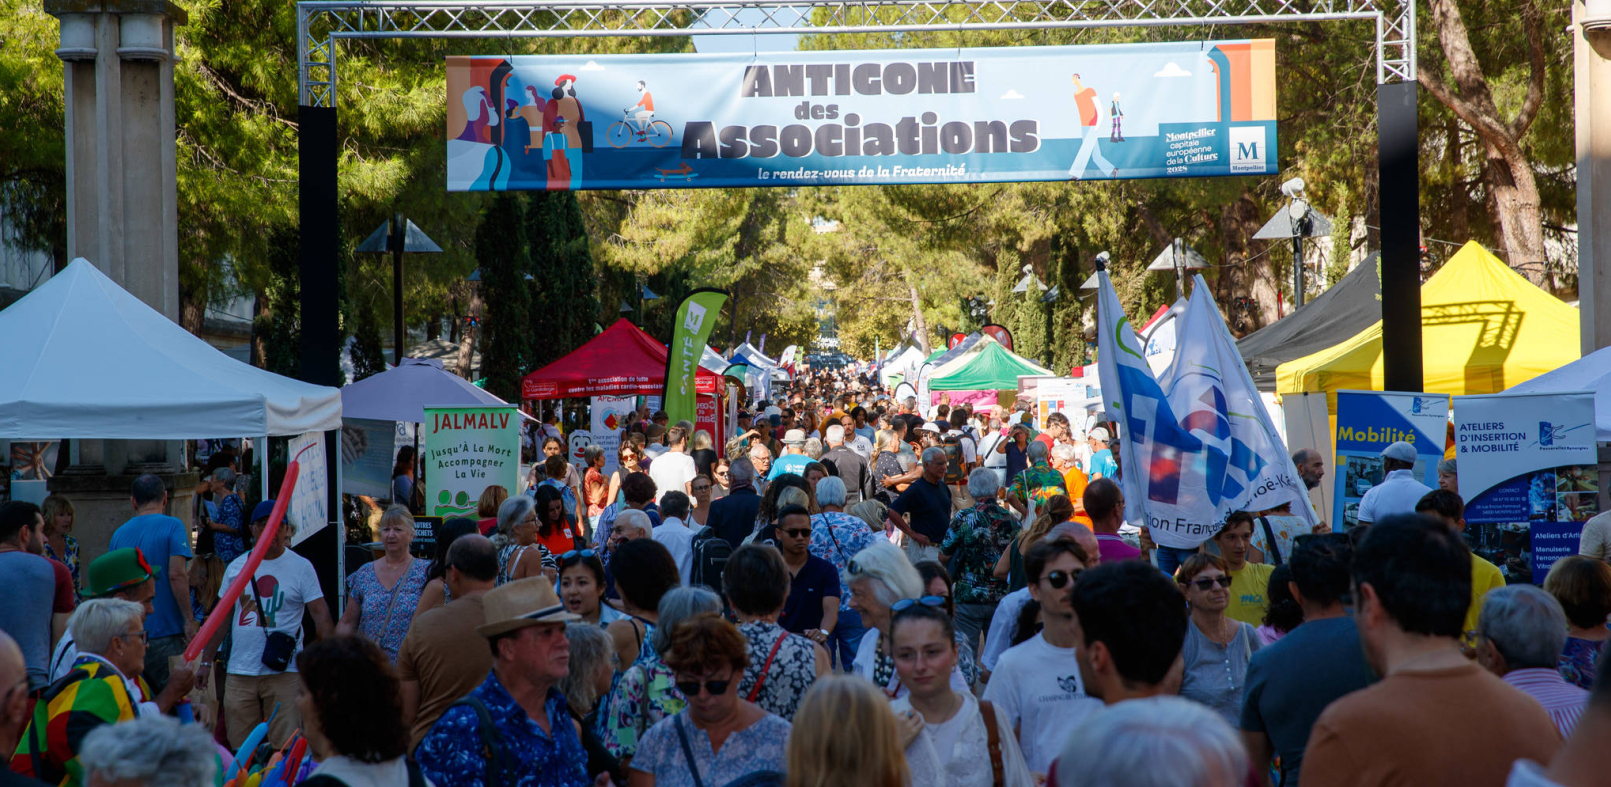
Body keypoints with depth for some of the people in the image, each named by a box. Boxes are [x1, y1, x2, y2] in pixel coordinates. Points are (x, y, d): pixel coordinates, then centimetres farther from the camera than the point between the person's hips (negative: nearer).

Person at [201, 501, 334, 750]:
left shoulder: (301, 567, 2)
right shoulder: (236, 567, 11)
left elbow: (321, 615, -2)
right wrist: (206, 662, 12)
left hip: (284, 672, -3)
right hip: (239, 672, 3)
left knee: (286, 748, -7)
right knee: (239, 749, 4)